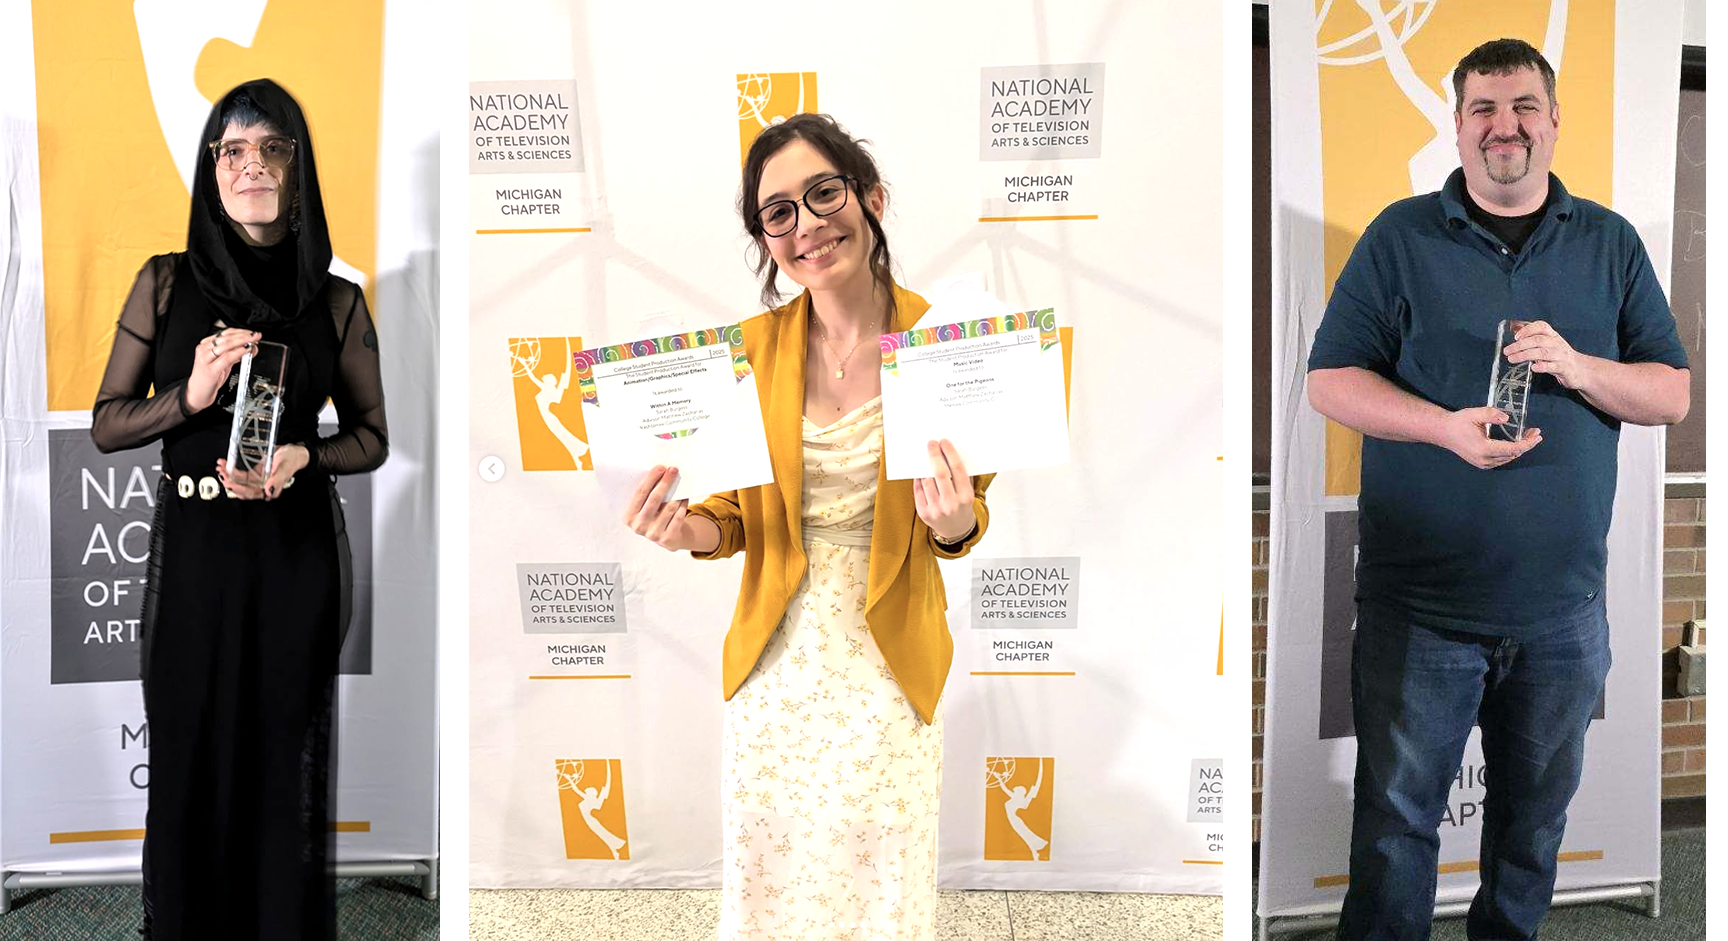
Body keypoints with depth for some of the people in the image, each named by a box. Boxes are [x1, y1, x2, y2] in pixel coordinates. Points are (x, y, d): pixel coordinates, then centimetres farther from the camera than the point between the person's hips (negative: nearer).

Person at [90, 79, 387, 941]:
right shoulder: (165, 284, 3)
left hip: (298, 553, 0)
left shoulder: (337, 302, 3)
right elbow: (106, 424, 4)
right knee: (189, 755, 6)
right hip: (193, 547, 0)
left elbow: (371, 437, 9)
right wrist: (191, 394, -14)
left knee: (285, 758, 5)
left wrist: (301, 457, -12)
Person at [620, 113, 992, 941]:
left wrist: (954, 523, -22)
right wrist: (687, 529, -16)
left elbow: (965, 524, 2)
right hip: (775, 655, 2)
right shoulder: (752, 345, -4)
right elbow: (732, 518, 6)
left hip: (887, 657, -1)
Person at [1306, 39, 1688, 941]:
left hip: (1563, 604, 3)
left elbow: (1672, 393, 6)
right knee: (1396, 812, 5)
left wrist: (1580, 369, -14)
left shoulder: (1610, 244, 8)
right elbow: (1330, 379, -4)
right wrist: (1446, 427, -19)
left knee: (1536, 809, 17)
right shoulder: (1401, 235, 0)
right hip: (1417, 600, -2)